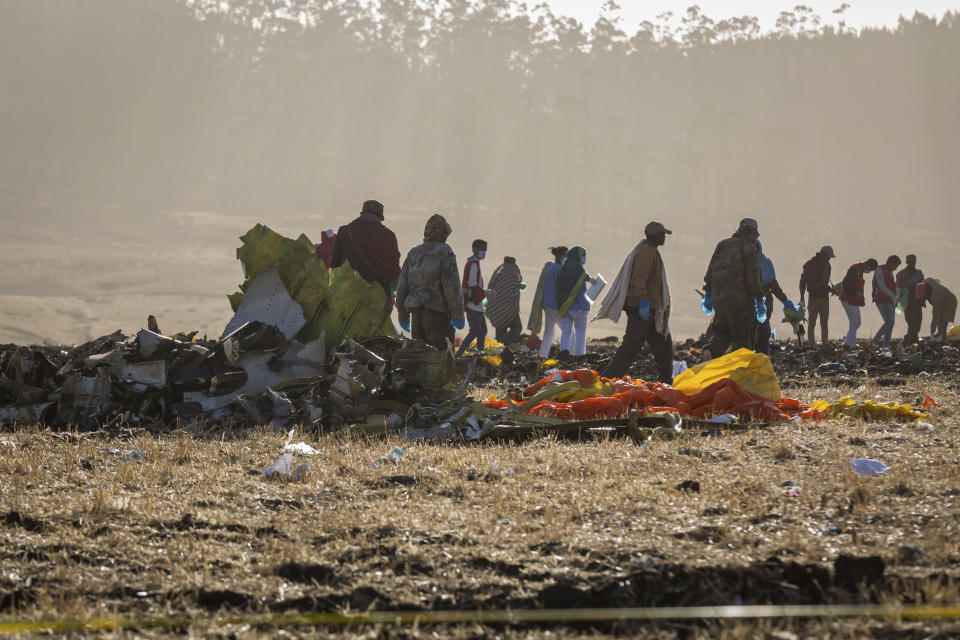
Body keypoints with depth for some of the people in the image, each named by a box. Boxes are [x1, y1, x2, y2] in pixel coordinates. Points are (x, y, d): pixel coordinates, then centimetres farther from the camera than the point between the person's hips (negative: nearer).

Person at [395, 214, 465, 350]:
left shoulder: (413, 253, 15)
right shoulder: (445, 252, -3)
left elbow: (402, 287, 15)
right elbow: (452, 286, -11)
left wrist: (403, 316, 21)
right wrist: (457, 315, -9)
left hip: (416, 313, 6)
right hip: (437, 313, -6)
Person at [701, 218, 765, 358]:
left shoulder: (722, 245, 11)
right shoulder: (750, 250, -8)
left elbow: (710, 273, 13)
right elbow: (753, 279, -12)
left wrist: (708, 294, 20)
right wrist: (760, 301, -4)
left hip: (718, 299, 6)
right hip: (740, 299, -6)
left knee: (722, 331, 18)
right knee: (741, 337, 2)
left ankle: (712, 351, -8)